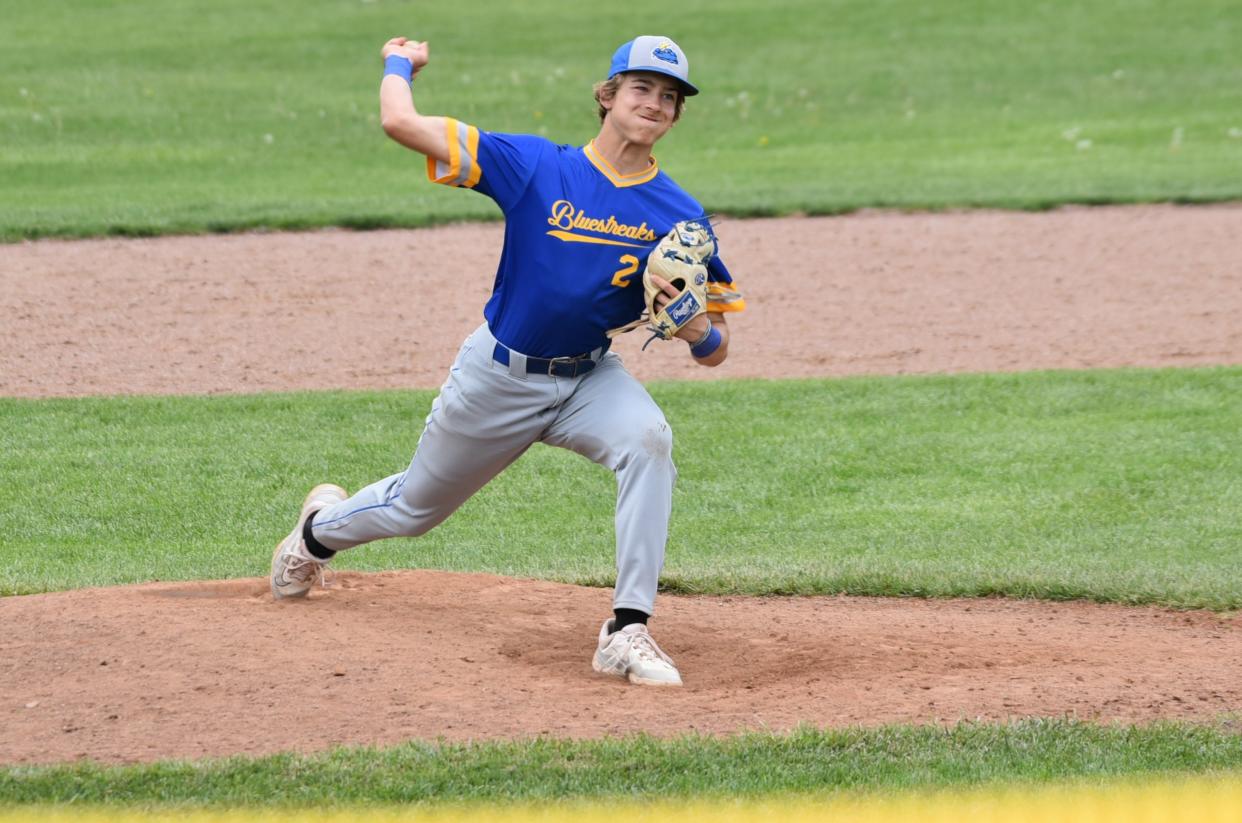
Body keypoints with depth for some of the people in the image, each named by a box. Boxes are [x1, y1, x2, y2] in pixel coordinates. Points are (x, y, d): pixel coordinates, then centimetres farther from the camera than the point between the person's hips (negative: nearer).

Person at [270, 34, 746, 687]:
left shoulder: (679, 216, -11)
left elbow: (714, 351, -7)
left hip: (589, 379, 1)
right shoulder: (535, 167, -18)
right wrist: (400, 63, -1)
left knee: (648, 439, -33)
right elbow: (401, 123, -21)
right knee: (414, 509, 18)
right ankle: (321, 528, 55)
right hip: (498, 377, -1)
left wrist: (697, 330, -30)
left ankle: (628, 630, -31)